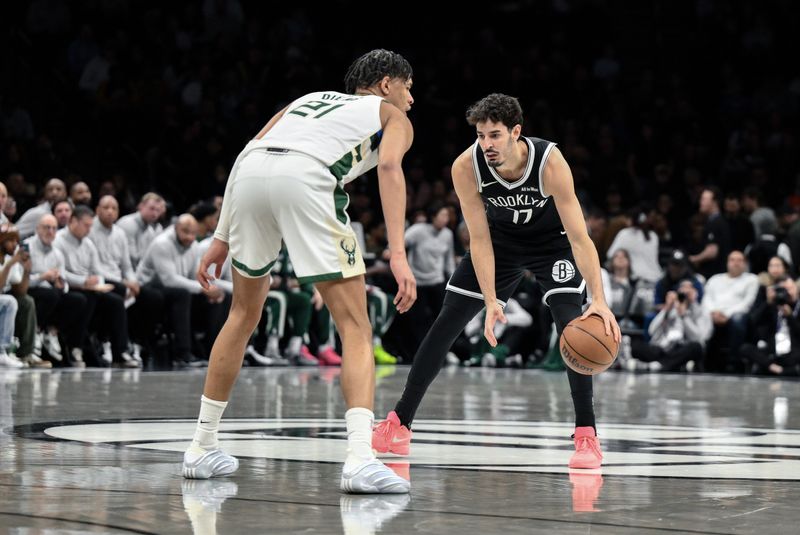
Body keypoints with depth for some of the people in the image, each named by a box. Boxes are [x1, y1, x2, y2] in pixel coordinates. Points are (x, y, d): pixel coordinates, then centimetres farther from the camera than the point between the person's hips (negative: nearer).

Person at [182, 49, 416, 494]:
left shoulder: (311, 98, 39)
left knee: (244, 315, 24)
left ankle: (202, 449, 29)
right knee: (356, 329, 1)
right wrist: (398, 254, -8)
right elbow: (389, 166, 2)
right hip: (305, 175, -5)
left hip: (249, 173, 5)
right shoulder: (393, 116, 25)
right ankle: (360, 459, -15)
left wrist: (222, 238, 27)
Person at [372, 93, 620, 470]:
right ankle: (398, 424, 9)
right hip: (500, 239, 3)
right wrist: (491, 303, -32)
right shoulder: (466, 167, -29)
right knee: (446, 322, -1)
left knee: (572, 322, -23)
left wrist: (599, 300, -45)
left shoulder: (550, 162, -35)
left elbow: (579, 237, -36)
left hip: (552, 241, -2)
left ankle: (586, 436, -17)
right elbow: (480, 240, -23)